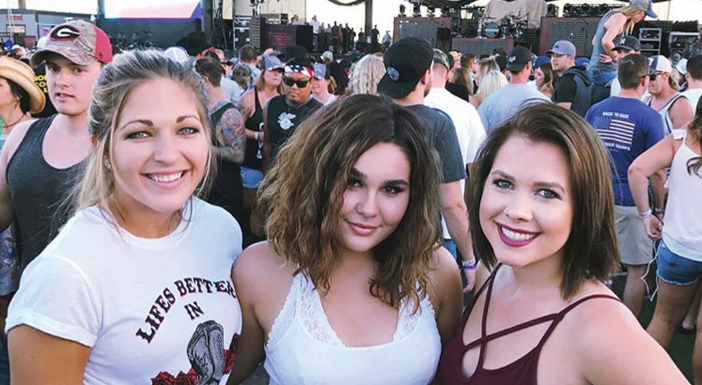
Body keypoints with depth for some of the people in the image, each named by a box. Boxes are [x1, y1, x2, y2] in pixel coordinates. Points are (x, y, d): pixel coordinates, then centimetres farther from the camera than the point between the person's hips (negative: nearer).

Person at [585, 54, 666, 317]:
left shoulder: (595, 110, 2)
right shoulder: (649, 117, -10)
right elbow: (657, 171, -9)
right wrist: (660, 206, 3)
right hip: (632, 202, -4)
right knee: (636, 270, 9)